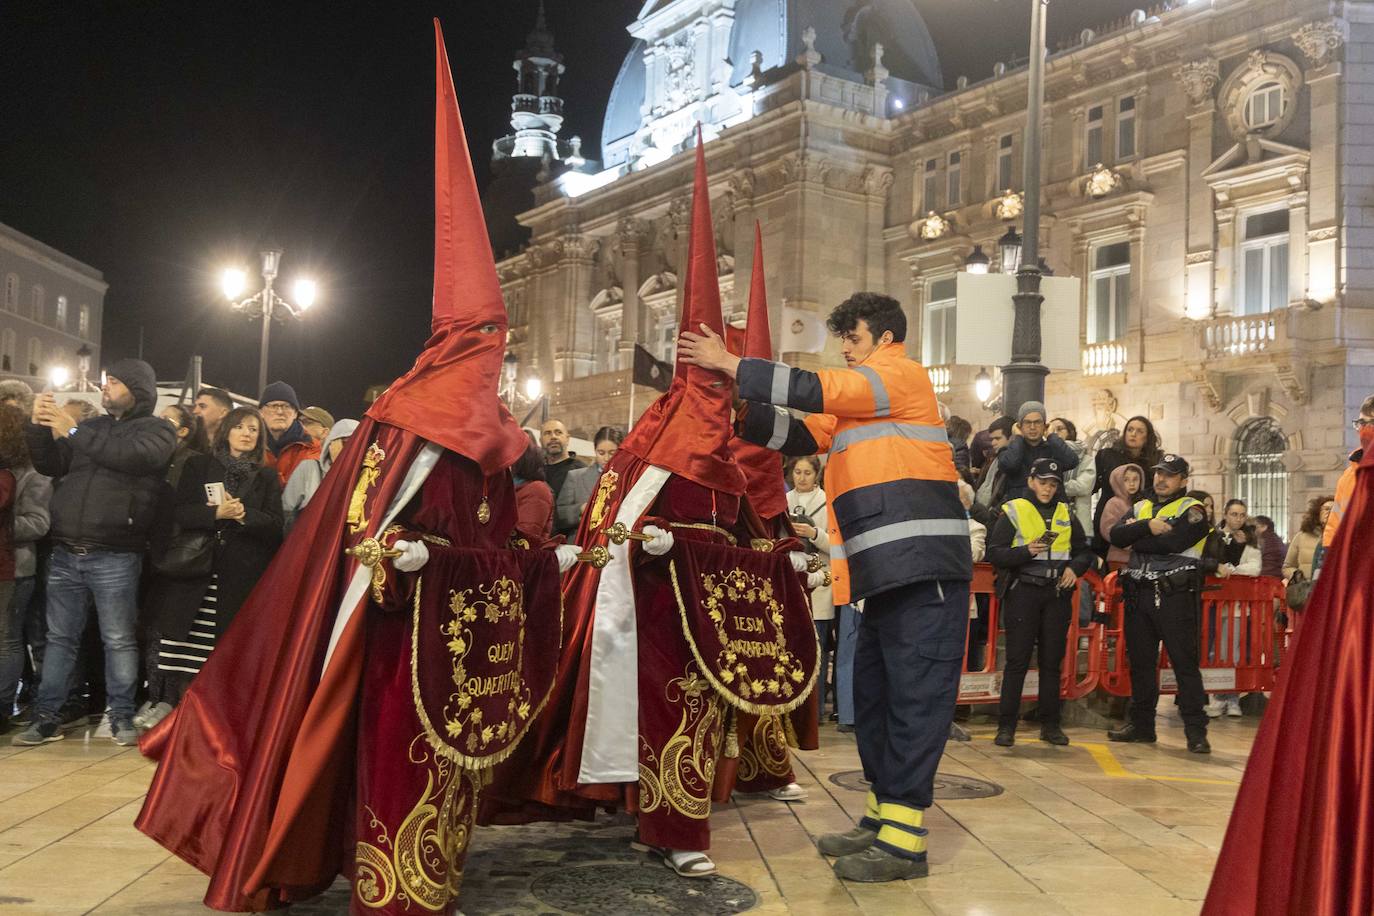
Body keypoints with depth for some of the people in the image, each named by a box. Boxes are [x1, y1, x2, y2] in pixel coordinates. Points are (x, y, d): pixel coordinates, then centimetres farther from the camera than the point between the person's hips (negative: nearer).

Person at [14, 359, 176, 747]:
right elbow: (49, 466, 16)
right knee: (60, 638, 7)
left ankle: (121, 718, 7)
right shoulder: (91, 427, 18)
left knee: (119, 640, -1)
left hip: (115, 557, -5)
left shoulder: (156, 430, 3)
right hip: (65, 553, 5)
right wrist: (39, 427, -1)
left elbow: (134, 455, -18)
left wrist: (73, 432, -16)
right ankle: (45, 718, 12)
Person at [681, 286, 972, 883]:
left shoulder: (905, 375, -2)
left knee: (915, 697, -9)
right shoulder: (852, 406, 24)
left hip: (924, 567, -9)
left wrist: (730, 365, -9)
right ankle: (883, 819, 21)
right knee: (874, 695, 11)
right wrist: (736, 402, 1)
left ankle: (904, 841, -7)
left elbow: (817, 390, -11)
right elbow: (799, 435, 15)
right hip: (888, 571, 9)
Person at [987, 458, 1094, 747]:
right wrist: (1026, 551, -21)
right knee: (1017, 660, -5)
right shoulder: (1013, 511, 0)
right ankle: (1006, 726, 0)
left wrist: (1075, 567, -1)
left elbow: (1084, 550, 20)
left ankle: (1050, 724, 15)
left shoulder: (1066, 514, 13)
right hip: (1023, 590, -4)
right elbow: (994, 553, -6)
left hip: (1057, 593, 4)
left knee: (1052, 660, 7)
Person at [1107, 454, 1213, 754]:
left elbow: (1170, 543, -18)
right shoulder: (1141, 508, 17)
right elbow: (1116, 535, -1)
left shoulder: (1192, 511, -1)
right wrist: (1147, 526, -16)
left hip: (1175, 595, -6)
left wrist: (1135, 535, -4)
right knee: (1140, 662, 12)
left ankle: (1196, 731, -3)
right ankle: (1142, 724, 22)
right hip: (1139, 594, 6)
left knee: (1185, 663, -6)